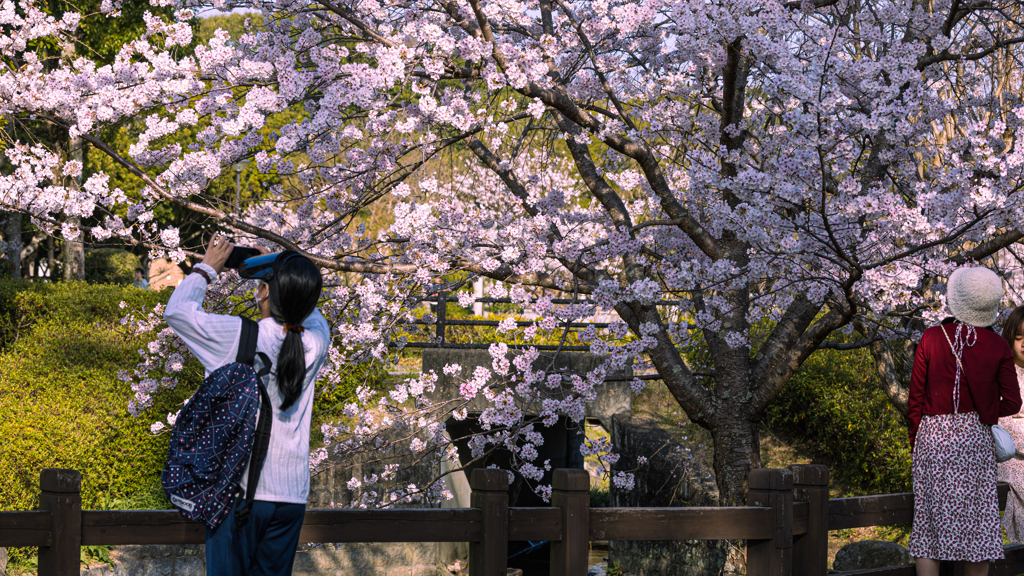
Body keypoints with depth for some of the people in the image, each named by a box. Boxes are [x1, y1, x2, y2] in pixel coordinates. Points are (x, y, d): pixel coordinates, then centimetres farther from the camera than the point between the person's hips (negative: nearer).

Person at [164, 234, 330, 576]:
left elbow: (177, 311, 1)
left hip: (241, 491, -4)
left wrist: (207, 268, 14)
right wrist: (282, 275, 23)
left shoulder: (240, 338, -14)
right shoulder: (315, 343, -2)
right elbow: (308, 313, 24)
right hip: (292, 495, 4)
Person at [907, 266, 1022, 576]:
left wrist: (915, 442, 10)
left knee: (930, 523, 4)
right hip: (976, 439, 1)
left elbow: (915, 399, -1)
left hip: (933, 437, -1)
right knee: (977, 525, 7)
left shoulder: (931, 339, -5)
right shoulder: (997, 347, -3)